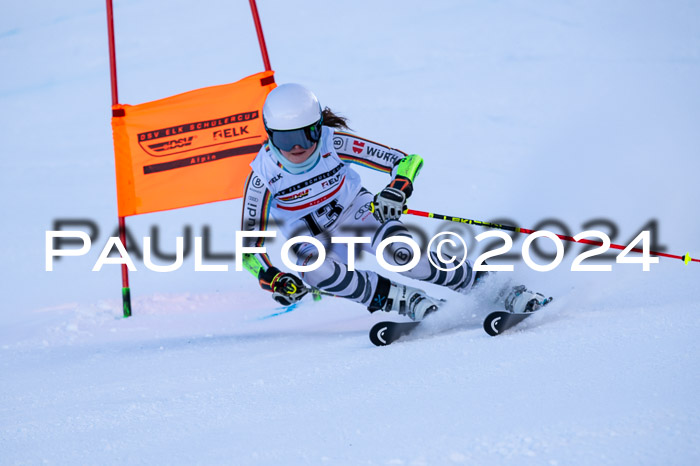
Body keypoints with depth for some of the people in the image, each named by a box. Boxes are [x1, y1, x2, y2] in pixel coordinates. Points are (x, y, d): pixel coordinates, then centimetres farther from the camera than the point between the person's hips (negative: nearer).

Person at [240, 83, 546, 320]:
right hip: (310, 235, 1)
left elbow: (407, 161, -23)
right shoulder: (263, 176, -23)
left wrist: (397, 190, -45)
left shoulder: (334, 143, -24)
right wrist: (273, 280, -36)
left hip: (354, 211, -1)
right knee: (314, 270, -35)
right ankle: (402, 299, -22)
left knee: (401, 253, -32)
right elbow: (249, 247, -16)